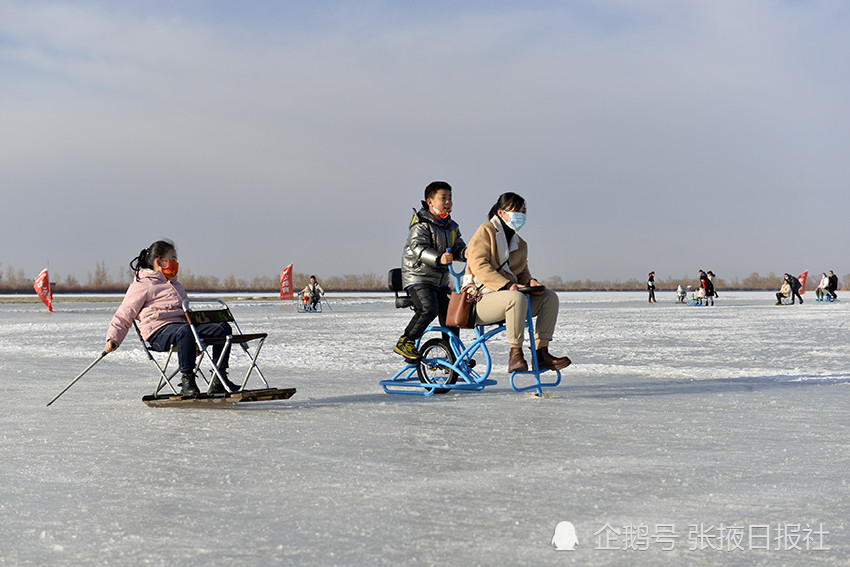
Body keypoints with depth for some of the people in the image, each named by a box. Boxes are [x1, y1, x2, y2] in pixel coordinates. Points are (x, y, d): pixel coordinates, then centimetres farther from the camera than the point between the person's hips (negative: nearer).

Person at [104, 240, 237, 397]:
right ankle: (187, 381, -41)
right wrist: (113, 339, -10)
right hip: (159, 330, -8)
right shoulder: (141, 285, 4)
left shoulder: (174, 284, 32)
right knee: (185, 331, -43)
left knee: (223, 328, -10)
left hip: (183, 323, 8)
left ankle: (219, 380, -11)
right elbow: (123, 316, 2)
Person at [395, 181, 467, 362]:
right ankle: (405, 342, -12)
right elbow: (418, 248, -25)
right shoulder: (421, 224, -12)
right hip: (418, 277, -7)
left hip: (440, 280, 7)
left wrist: (465, 252, -16)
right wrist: (438, 259, -41)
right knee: (428, 309, -26)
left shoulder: (451, 226, 12)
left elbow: (457, 246, 10)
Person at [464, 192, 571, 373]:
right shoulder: (486, 231, -4)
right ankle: (515, 354, -30)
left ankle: (541, 353, -12)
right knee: (517, 298, -37)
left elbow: (523, 272, 24)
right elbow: (478, 265, -17)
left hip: (507, 294, 8)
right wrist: (507, 285, -28)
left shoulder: (520, 244, 21)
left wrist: (530, 282, -3)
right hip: (481, 300, -8)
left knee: (550, 297, -8)